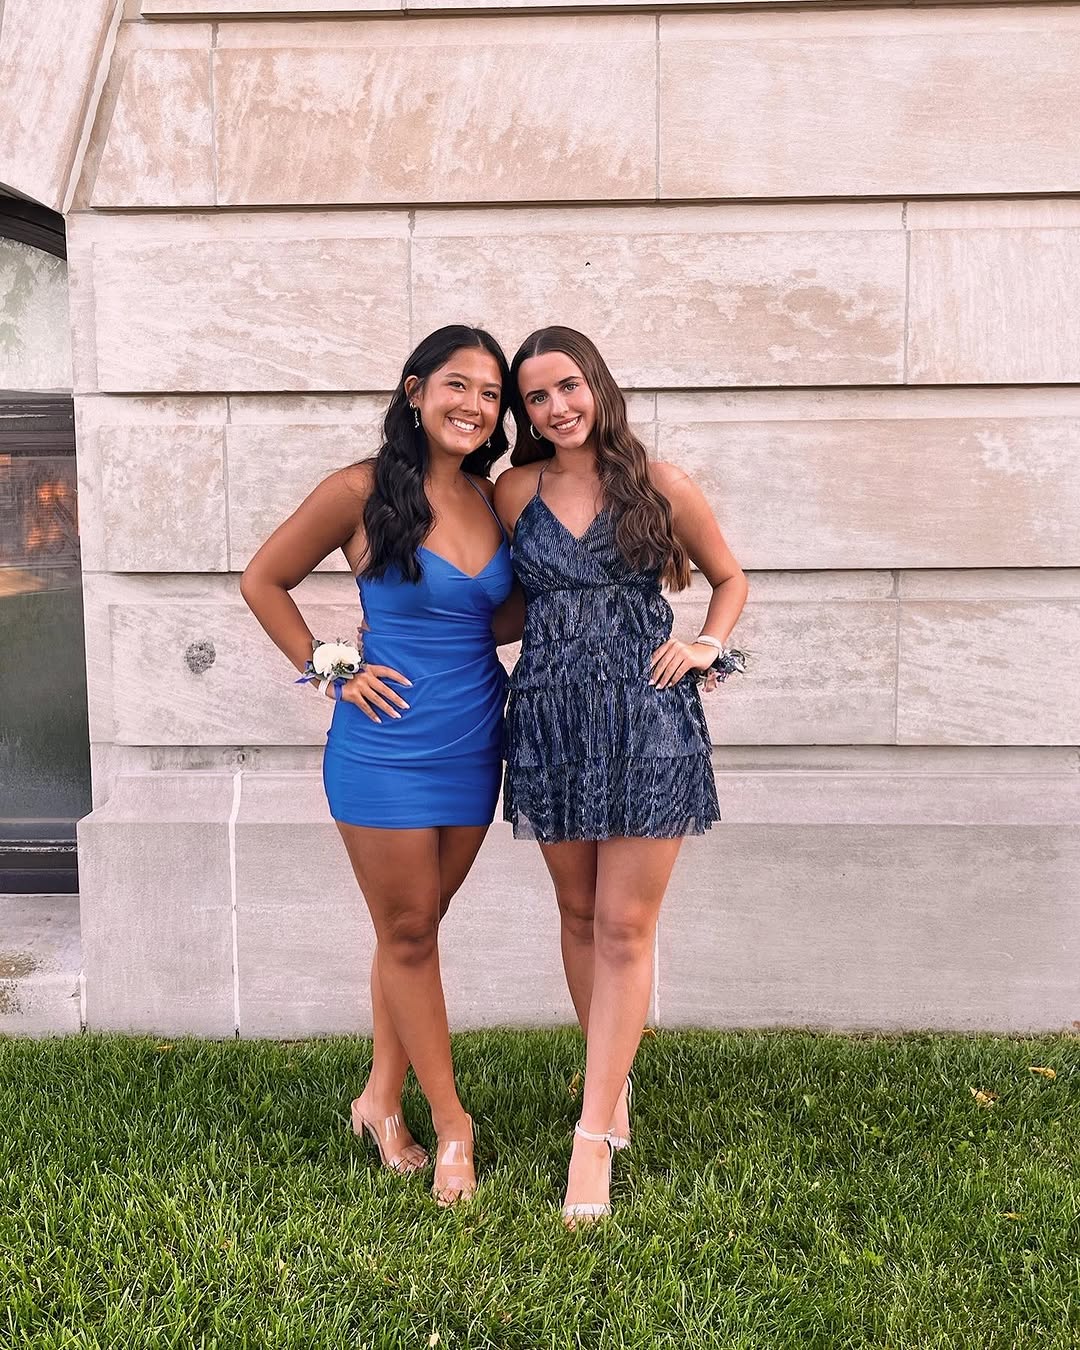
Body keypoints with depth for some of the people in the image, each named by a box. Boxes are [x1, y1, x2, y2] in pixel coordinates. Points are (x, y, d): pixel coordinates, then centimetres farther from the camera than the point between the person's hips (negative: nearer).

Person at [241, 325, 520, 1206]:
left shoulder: (493, 498, 4)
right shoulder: (364, 492, -10)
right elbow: (264, 582, -2)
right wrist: (333, 673, -7)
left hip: (473, 744, 5)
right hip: (386, 747, -5)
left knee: (418, 928, 16)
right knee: (407, 935, 7)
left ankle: (383, 1100, 32)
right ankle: (451, 1124, 20)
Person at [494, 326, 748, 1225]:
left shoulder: (661, 488, 1)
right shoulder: (515, 493, 5)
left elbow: (731, 579, 14)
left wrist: (708, 644, -3)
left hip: (649, 721, -2)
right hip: (550, 721, 3)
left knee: (625, 929, -2)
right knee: (580, 918, 13)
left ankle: (594, 1136, 5)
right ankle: (615, 1083, 32)